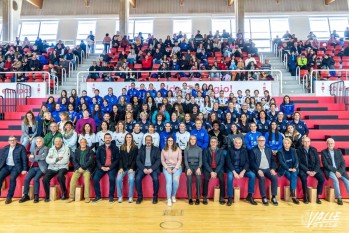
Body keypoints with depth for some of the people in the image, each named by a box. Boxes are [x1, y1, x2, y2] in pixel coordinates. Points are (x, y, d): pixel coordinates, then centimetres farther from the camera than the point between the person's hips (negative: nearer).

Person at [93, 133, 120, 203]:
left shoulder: (115, 148, 3)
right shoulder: (100, 148, 10)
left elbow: (117, 159, -2)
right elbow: (97, 159, 7)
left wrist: (109, 167, -12)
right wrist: (101, 167, -10)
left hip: (111, 167, -3)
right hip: (102, 167, 3)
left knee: (112, 178, -29)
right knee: (95, 178, -20)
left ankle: (111, 196, -11)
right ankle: (98, 196, -3)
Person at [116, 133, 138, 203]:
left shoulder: (135, 147, 7)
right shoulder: (122, 147, 14)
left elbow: (135, 159, 1)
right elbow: (121, 159, 7)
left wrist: (131, 168, -12)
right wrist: (121, 168, -8)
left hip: (131, 167, -2)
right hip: (123, 167, 2)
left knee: (131, 179, -28)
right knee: (118, 179, -24)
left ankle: (130, 197, -14)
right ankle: (120, 196, -10)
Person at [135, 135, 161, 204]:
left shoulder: (156, 149, 9)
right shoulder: (141, 149, 13)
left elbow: (158, 160, 0)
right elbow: (138, 160, 4)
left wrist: (152, 169, -14)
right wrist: (143, 169, -13)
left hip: (153, 167, -1)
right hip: (143, 167, 2)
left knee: (155, 179, -29)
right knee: (137, 178, -25)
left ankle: (155, 196, -7)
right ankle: (140, 196, -6)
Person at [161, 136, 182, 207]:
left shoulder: (178, 149, 6)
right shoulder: (163, 150, 9)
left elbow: (180, 160, 1)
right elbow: (162, 161, 6)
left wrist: (176, 168, -10)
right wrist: (167, 168, -9)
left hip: (177, 167, 0)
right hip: (167, 167, 0)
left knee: (176, 180, -25)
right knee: (169, 180, -25)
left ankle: (173, 196, -3)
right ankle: (169, 199, -22)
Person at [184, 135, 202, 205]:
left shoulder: (199, 149, 9)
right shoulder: (186, 149, 8)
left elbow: (200, 160, 4)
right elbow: (185, 160, 2)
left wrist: (199, 168, -14)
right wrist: (188, 168, -14)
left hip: (197, 166, 0)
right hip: (189, 166, 0)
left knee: (198, 177, -30)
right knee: (189, 178, -30)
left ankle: (198, 198, -21)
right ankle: (190, 198, -22)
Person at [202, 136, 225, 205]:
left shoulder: (220, 151, 7)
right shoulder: (206, 150, 5)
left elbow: (221, 163, -1)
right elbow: (205, 162, -3)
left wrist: (216, 172, -15)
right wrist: (211, 172, -15)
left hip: (218, 169, 1)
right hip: (208, 169, 0)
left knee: (222, 178, -27)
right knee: (206, 178, -28)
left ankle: (222, 197, -15)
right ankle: (205, 197, -17)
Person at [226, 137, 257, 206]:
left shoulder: (244, 150, 7)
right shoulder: (230, 150, 0)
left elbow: (247, 162, 2)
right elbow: (228, 162, -7)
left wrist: (243, 171, -14)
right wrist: (234, 172, -19)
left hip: (242, 169, 3)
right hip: (232, 168, -3)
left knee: (252, 175, -21)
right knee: (230, 177, -33)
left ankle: (249, 196, -7)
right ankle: (230, 198, -20)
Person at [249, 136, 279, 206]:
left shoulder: (269, 150, 16)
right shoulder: (253, 150, 2)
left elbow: (273, 161, 12)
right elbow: (252, 162, -5)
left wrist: (273, 169, -6)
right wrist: (258, 170, -18)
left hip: (268, 169, 4)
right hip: (258, 169, -3)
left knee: (275, 178, -23)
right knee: (262, 178, -32)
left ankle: (273, 197, -11)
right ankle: (264, 197, -20)